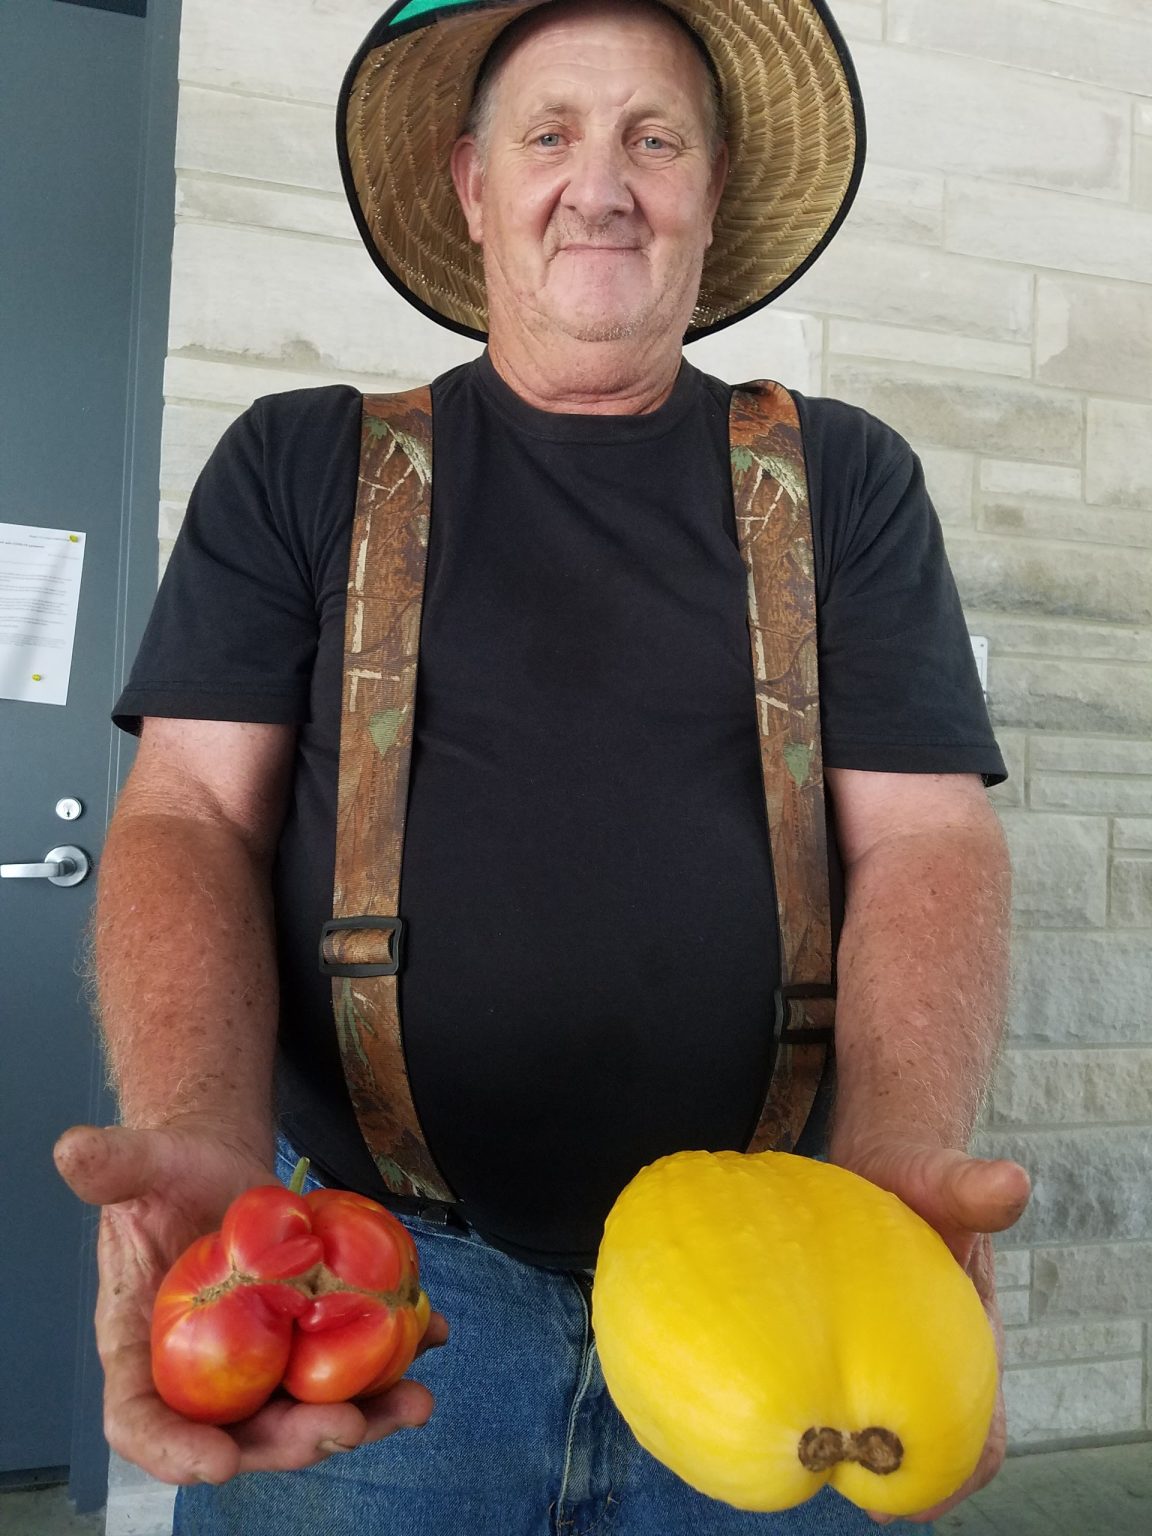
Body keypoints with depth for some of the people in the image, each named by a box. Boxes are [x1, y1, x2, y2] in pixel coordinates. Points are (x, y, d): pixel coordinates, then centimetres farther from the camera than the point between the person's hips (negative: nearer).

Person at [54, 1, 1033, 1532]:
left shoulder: (847, 479, 6)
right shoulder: (300, 466, 5)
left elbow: (925, 835, -2)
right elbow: (192, 810, -2)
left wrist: (900, 1161, -21)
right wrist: (202, 1143, -21)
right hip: (375, 1283, 0)